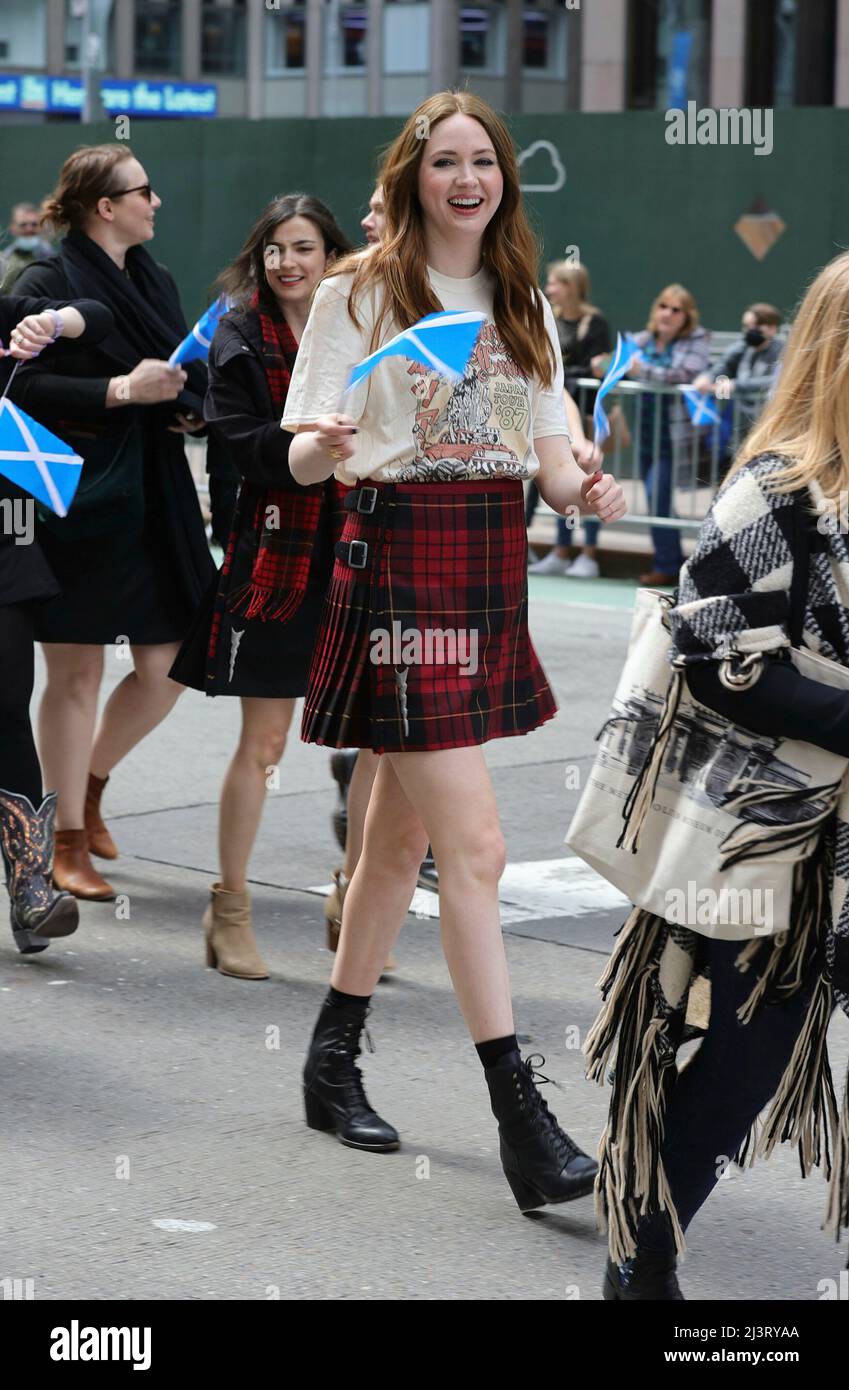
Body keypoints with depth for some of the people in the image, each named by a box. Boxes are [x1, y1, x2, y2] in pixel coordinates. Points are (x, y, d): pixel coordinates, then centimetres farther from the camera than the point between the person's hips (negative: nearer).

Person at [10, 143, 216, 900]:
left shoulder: (155, 282, 14)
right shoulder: (48, 283, -7)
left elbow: (188, 372, 23)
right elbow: (24, 386, -16)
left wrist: (190, 403, 1)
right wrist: (120, 391, -21)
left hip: (156, 499, 7)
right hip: (78, 501, -7)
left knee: (167, 667, 6)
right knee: (77, 672, -1)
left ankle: (90, 782, 31)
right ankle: (69, 841, 11)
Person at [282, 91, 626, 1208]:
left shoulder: (525, 306, 13)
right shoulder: (359, 294, -4)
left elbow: (551, 453, 13)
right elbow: (305, 458, -6)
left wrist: (587, 489, -8)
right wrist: (325, 443, -29)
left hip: (493, 570, 6)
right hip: (400, 562, -6)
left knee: (403, 833, 14)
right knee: (474, 844, -12)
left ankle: (334, 1062, 29)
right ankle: (521, 1121, -11)